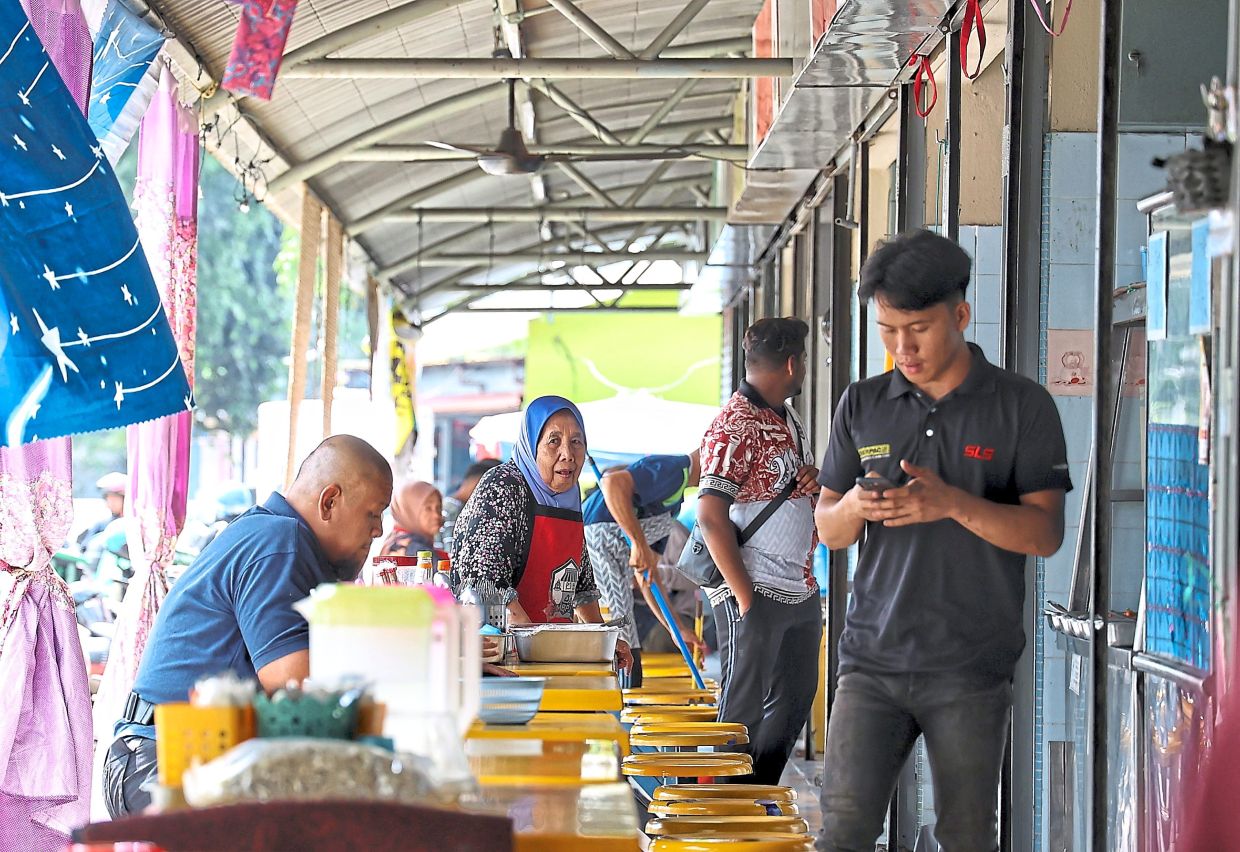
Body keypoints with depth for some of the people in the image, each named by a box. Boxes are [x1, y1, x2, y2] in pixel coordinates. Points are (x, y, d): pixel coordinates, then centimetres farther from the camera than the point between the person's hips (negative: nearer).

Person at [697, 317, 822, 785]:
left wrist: (813, 483, 3)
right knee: (744, 712, -2)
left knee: (792, 705, 15)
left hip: (801, 592, 9)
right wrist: (745, 597, -20)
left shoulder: (789, 420, 15)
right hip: (756, 597, -9)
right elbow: (711, 516, -19)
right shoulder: (736, 425, -14)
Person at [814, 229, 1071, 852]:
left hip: (971, 667, -2)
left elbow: (1045, 533, -6)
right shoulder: (863, 406, 9)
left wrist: (952, 503, -21)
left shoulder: (1022, 406, -1)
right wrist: (853, 507, -12)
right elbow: (828, 530, 13)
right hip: (872, 658, 2)